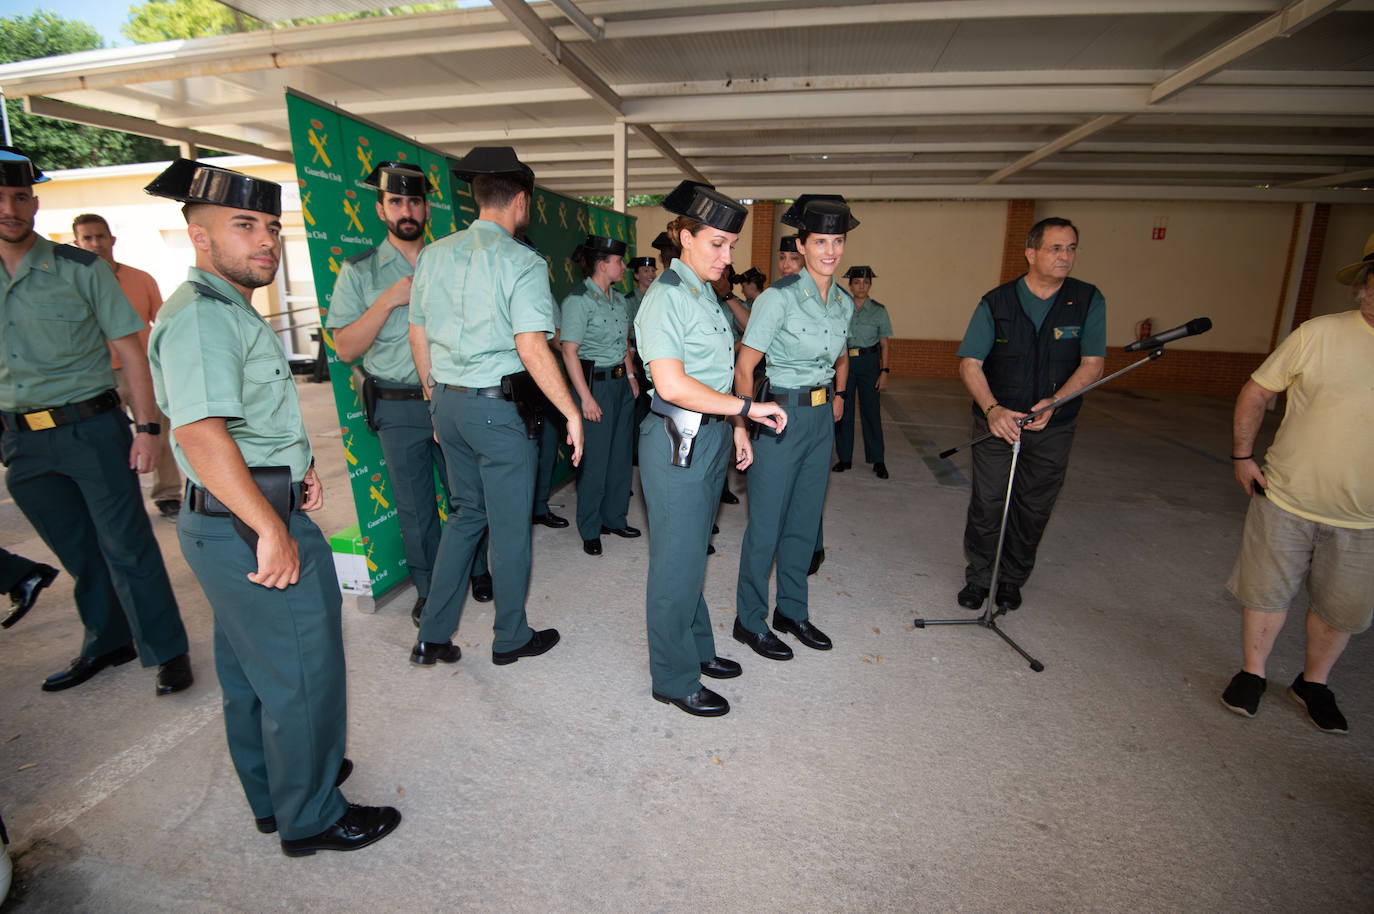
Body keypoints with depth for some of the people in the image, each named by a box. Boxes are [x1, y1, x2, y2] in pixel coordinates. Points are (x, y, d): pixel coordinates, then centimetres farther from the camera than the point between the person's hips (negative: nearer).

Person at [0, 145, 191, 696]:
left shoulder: (80, 269, -2)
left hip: (92, 429, -4)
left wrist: (147, 428, -10)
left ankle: (166, 652, 10)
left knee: (126, 546, -2)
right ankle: (107, 643, 30)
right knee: (80, 553, 14)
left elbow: (129, 349, -4)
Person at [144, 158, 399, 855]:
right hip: (249, 526, -11)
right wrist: (272, 528, -27)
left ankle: (273, 792, 42)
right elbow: (201, 432, -30)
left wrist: (294, 468, 13)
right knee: (300, 675, 4)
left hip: (233, 524, 11)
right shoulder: (202, 315, -18)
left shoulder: (228, 310, 17)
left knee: (250, 671, 22)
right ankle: (310, 819, 24)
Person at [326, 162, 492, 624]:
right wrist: (388, 300, -14)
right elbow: (345, 348, -5)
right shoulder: (360, 270, 2)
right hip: (399, 408, -1)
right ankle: (428, 590, 26)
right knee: (415, 506, 8)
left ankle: (478, 573, 30)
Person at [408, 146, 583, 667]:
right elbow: (532, 349, -20)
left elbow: (419, 338, 13)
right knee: (510, 525, 8)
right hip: (499, 407, -7)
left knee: (468, 511, 20)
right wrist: (572, 413, -12)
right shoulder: (521, 261, -11)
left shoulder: (434, 254, 9)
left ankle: (432, 637, 25)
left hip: (448, 403, 7)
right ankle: (510, 639, 26)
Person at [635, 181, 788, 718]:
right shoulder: (666, 296, -14)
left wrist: (737, 426, 15)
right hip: (677, 441, -9)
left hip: (711, 437, 9)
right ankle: (674, 679, 19)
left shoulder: (705, 294, 15)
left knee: (693, 553, 20)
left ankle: (697, 649, 37)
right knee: (678, 562, 2)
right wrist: (746, 406, -20)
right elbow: (673, 385, -24)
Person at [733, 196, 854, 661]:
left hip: (822, 418, 7)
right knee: (766, 522, 2)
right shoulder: (779, 297, -13)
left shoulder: (844, 302, 8)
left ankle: (792, 610, 33)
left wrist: (838, 396, 13)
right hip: (780, 415, -7)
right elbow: (744, 365, -14)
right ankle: (750, 620, 20)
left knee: (805, 520, 15)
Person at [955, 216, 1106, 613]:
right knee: (986, 505, 2)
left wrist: (1053, 402, -19)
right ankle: (978, 577, 22)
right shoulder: (996, 302, -4)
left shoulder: (1088, 300, -1)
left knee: (1033, 509, 10)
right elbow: (969, 363, -7)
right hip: (997, 421, -1)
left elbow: (1092, 364, -3)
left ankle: (1012, 579, 30)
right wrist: (992, 408, -22)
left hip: (1052, 428, 2)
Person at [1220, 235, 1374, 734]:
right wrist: (1241, 455, -3)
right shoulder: (1318, 334, -8)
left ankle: (1313, 682, 38)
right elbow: (1256, 391, 0)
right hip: (1286, 500, -2)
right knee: (1266, 594, 10)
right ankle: (1252, 673, 30)